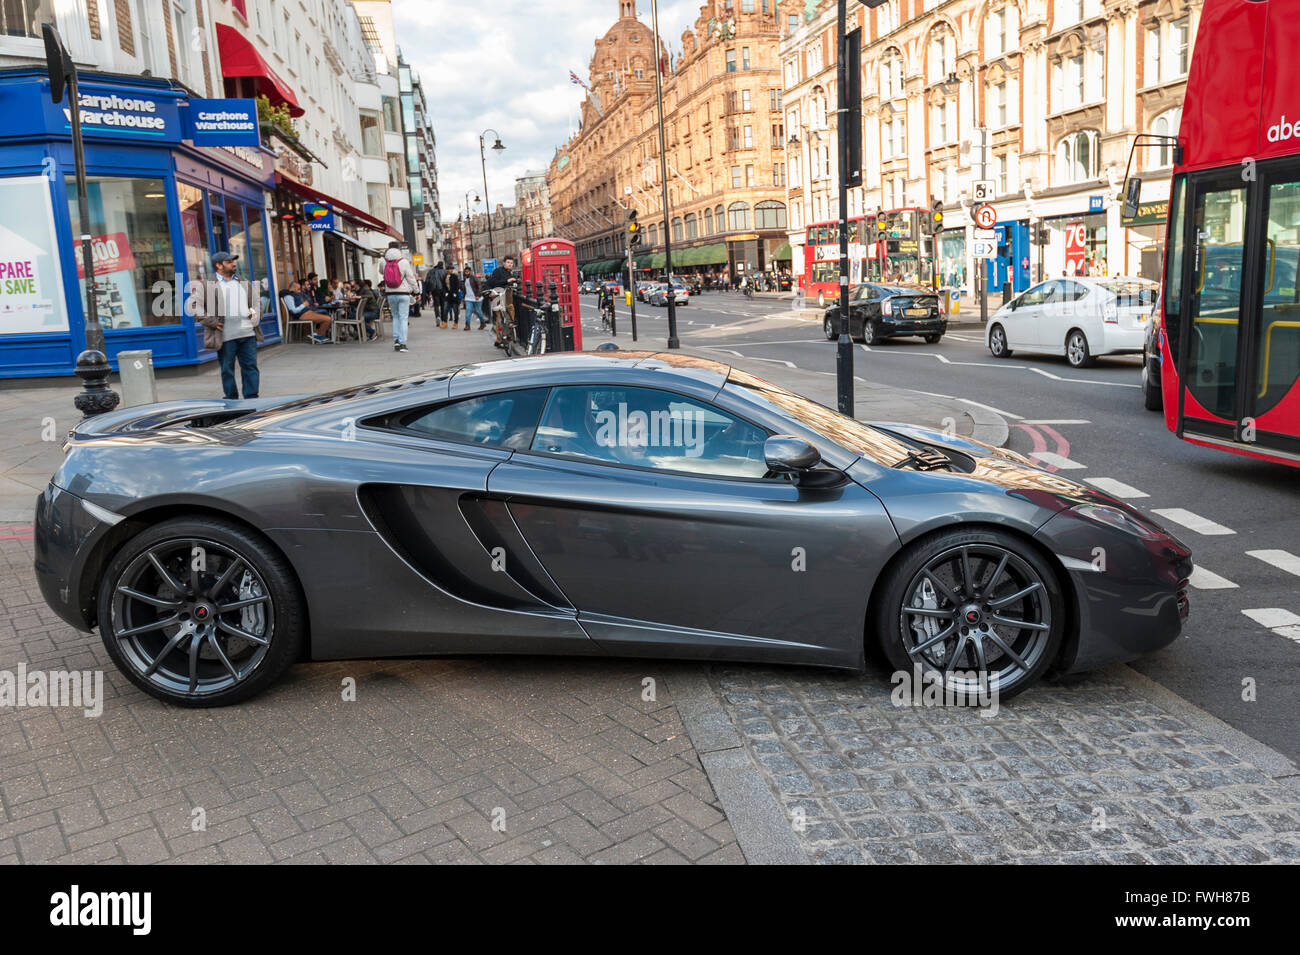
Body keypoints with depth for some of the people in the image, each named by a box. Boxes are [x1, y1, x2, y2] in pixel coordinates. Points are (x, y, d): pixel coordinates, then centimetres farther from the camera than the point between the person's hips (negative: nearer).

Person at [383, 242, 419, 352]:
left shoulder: (385, 262, 0)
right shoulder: (404, 262, -9)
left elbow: (382, 272, 18)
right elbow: (411, 278, -5)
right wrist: (416, 289, 9)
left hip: (390, 294, 3)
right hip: (403, 293, -3)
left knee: (395, 316, 18)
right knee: (403, 318, 1)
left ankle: (396, 340, 6)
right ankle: (402, 343, -2)